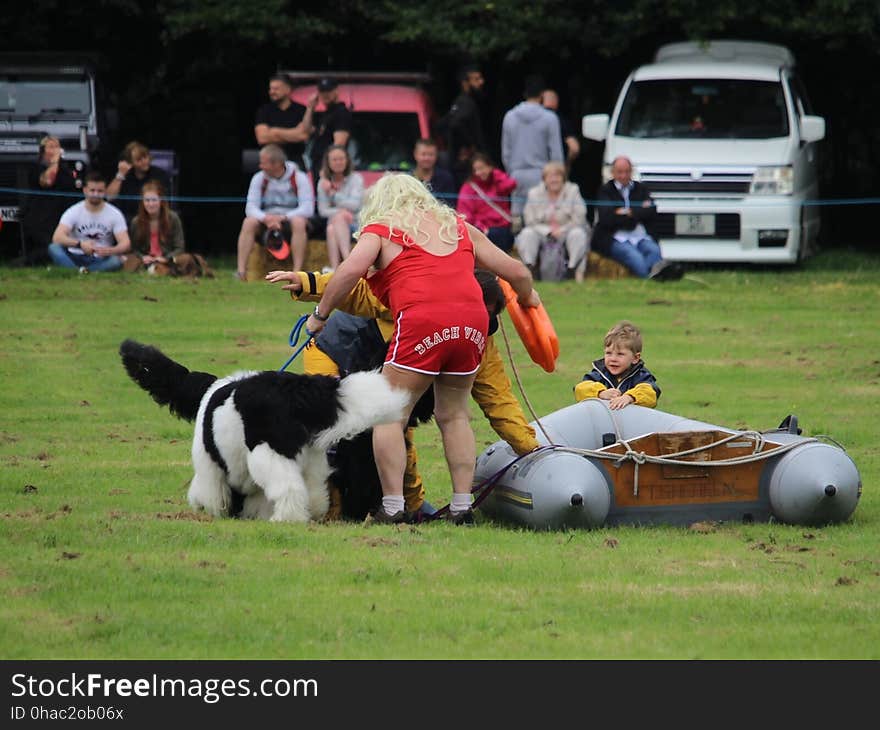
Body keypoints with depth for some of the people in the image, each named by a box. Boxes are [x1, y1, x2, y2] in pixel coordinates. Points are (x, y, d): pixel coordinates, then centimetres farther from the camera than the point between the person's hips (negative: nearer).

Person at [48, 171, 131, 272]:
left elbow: (125, 244, -11)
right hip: (75, 258, 0)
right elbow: (57, 237, -18)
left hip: (101, 260, 0)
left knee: (116, 260, -35)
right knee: (54, 248, -29)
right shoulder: (73, 211, -4)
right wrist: (79, 244, -37)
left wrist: (109, 251, -34)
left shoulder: (115, 214, -1)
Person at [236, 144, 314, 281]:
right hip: (266, 223, 2)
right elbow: (250, 208, -6)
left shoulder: (299, 178, -7)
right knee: (249, 222, -28)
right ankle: (241, 271, -35)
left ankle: (297, 271, -38)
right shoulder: (259, 178, 2)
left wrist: (282, 218, -25)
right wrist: (267, 218, -27)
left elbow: (308, 209, -15)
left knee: (299, 222, -36)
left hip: (289, 220, -2)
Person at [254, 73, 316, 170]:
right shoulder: (264, 111, 6)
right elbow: (262, 138, -5)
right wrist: (292, 135, -5)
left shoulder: (301, 110, 4)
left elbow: (303, 135, -10)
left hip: (296, 162, -1)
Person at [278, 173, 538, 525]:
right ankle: (462, 506, 15)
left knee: (389, 415, 4)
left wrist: (320, 314, 6)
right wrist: (527, 298, 49)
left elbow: (351, 271, -4)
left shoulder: (380, 229, 16)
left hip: (423, 319, -5)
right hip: (473, 319, 5)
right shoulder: (459, 227, 28)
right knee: (453, 414, 19)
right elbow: (517, 271, 29)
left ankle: (392, 506, -3)